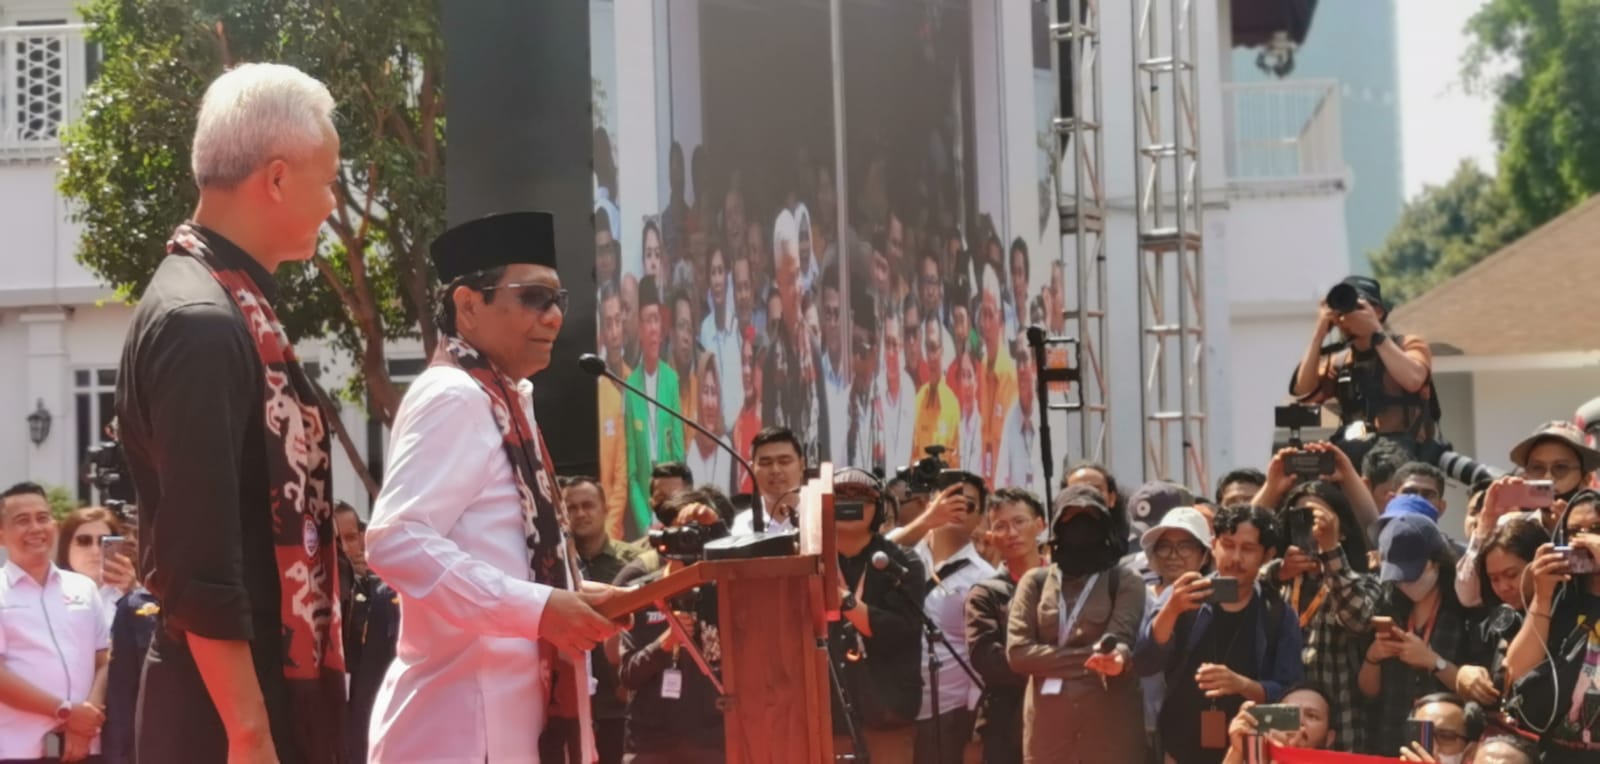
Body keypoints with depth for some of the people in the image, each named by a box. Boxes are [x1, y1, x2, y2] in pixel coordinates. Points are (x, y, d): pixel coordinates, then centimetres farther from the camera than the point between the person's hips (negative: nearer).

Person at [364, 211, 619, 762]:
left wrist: (565, 596, 10)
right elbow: (395, 540, -24)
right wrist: (537, 608, -23)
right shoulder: (454, 397, -12)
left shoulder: (503, 401, 16)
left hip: (500, 714, 10)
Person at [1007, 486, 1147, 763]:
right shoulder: (1035, 581, 11)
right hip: (1047, 723, 2)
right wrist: (1087, 656, -9)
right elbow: (1017, 651, 0)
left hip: (1110, 722, -2)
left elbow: (1120, 638, -10)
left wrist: (1116, 658, -35)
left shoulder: (1125, 581, 6)